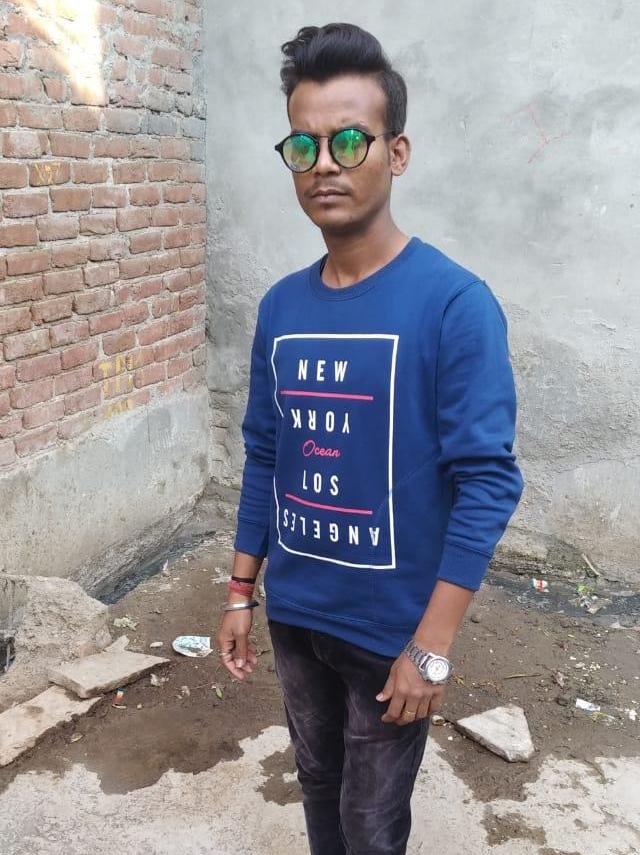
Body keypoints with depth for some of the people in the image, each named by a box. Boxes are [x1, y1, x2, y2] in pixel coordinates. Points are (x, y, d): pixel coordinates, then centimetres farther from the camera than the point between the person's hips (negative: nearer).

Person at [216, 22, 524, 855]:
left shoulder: (455, 303, -18)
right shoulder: (280, 307, 0)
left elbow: (488, 482, -19)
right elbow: (263, 458, 7)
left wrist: (433, 646, -19)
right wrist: (241, 590, 9)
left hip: (391, 629, -5)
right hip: (295, 616, 5)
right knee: (319, 786, 24)